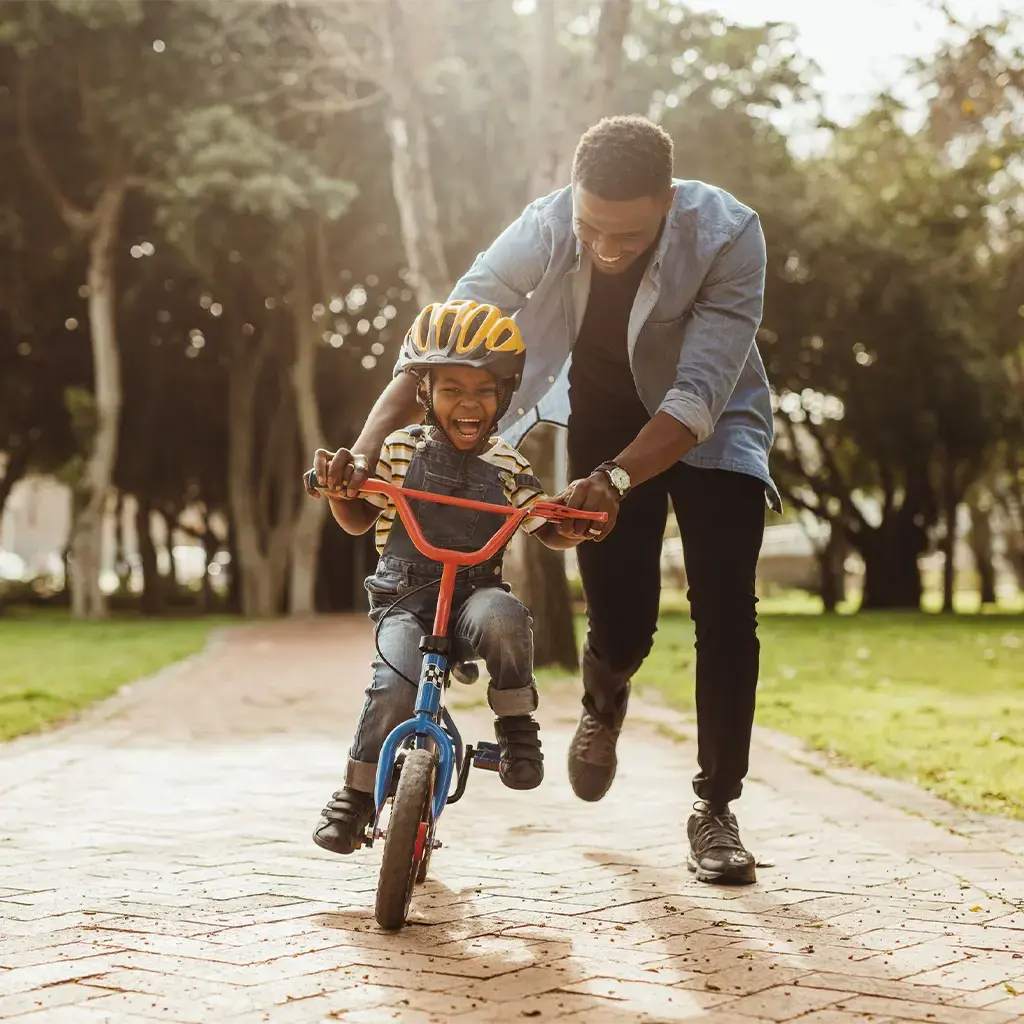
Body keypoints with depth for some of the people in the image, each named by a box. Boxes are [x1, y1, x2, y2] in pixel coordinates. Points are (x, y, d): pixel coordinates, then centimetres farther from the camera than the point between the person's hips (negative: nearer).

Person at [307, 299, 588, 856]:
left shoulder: (507, 466, 5)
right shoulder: (400, 451, 3)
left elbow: (548, 531, 12)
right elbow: (358, 520, 12)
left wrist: (575, 527, -11)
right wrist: (338, 488, -9)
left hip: (475, 594, 1)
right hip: (404, 598, 0)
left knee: (502, 618, -37)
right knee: (395, 687, -27)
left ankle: (515, 726, -12)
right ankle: (357, 792, -3)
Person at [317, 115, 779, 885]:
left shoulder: (728, 235, -33)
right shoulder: (545, 228, -28)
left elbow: (699, 395, -39)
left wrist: (614, 479, -53)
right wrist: (367, 446, -42)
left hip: (709, 425, -1)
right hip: (605, 417, 1)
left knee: (725, 607, -15)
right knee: (620, 624, -4)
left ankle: (716, 809, 0)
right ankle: (604, 704, 34)